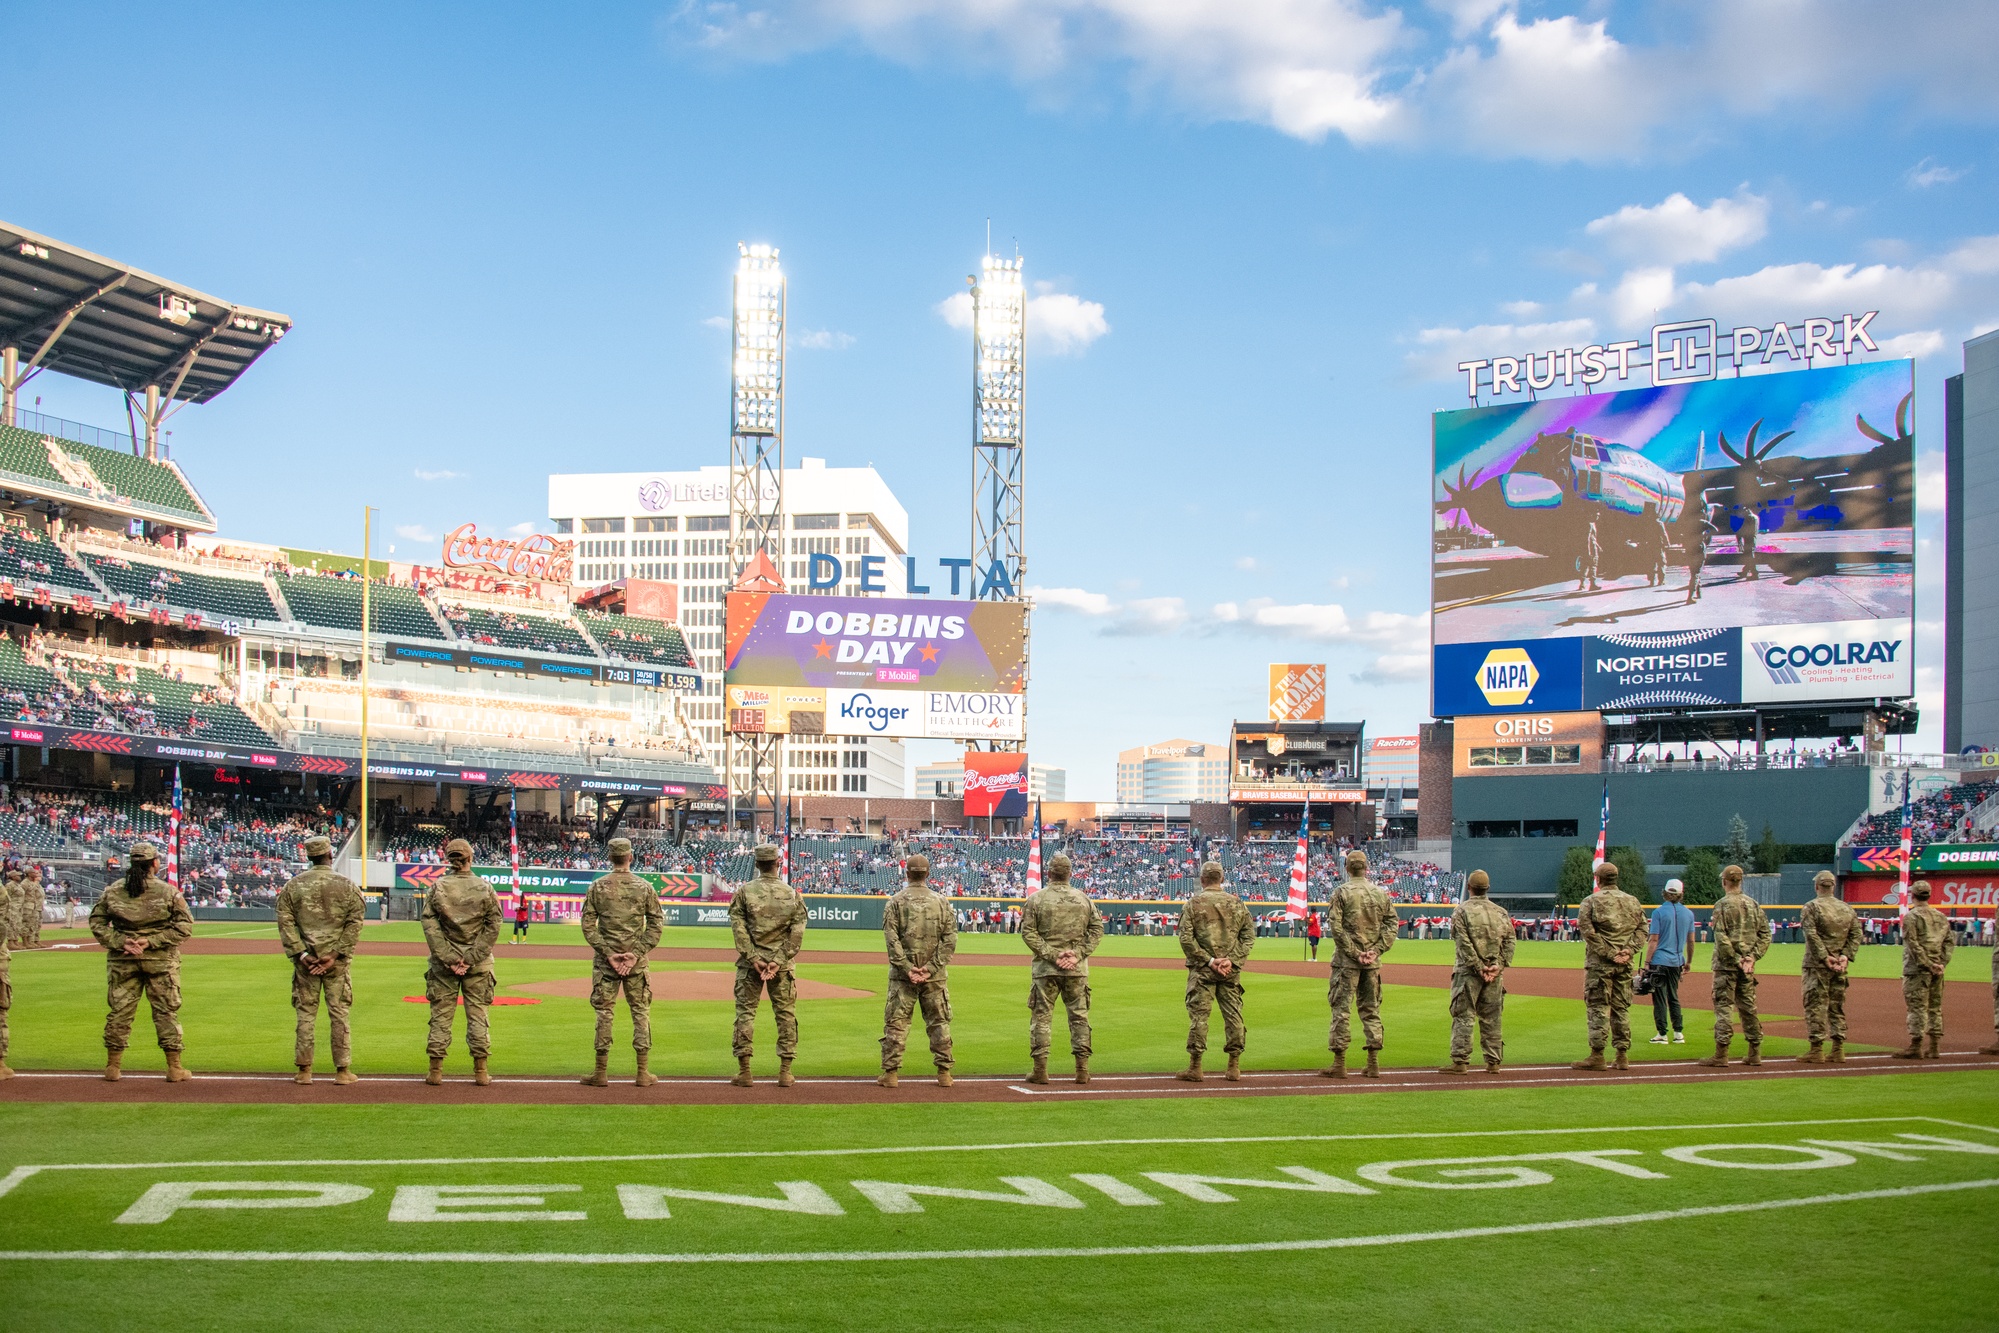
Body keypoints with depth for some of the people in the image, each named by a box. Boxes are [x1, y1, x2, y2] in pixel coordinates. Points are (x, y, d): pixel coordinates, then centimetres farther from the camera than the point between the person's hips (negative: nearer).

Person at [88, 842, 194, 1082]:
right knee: (167, 1011, 5)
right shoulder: (168, 891, -6)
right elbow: (185, 926, -9)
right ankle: (174, 1068, 8)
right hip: (161, 961, -2)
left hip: (122, 960, 2)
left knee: (120, 1011, 9)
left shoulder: (112, 891, 1)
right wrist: (152, 941, -9)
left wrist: (120, 942, -6)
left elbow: (96, 923, 1)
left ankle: (113, 1067, 14)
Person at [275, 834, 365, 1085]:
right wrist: (335, 955, -8)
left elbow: (285, 923, -4)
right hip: (337, 962, -1)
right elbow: (354, 923, -6)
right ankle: (342, 1070, 7)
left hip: (305, 961, 1)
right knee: (339, 1014, 4)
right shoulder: (346, 885, -1)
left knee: (306, 1014, 7)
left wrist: (301, 954, -7)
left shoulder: (293, 886, 2)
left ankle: (304, 1070, 8)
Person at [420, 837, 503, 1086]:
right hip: (479, 964, 0)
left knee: (441, 1014, 6)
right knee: (477, 1014, 6)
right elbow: (493, 926, -5)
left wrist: (449, 958, -8)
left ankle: (435, 1071, 7)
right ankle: (480, 1071, 7)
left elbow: (430, 926, -7)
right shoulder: (485, 888, -2)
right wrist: (471, 959, -6)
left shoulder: (437, 888, -3)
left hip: (444, 963, 0)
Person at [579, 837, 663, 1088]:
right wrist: (637, 953, -5)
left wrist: (608, 953, -6)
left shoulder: (597, 886, -1)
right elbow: (656, 924, -2)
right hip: (636, 961, 0)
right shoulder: (645, 887, 1)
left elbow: (588, 925, -5)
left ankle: (601, 1073, 7)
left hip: (605, 960, 0)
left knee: (604, 1013, 5)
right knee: (641, 1012, 7)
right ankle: (643, 1074, 7)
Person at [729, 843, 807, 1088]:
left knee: (745, 1012, 5)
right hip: (781, 963, 1)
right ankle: (785, 1072, 9)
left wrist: (753, 958, -9)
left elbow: (739, 928, -9)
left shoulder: (744, 891, -3)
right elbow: (797, 933, -4)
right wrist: (779, 961, -8)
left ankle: (744, 1071, 3)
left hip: (751, 962, -1)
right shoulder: (792, 894, 2)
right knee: (786, 1014, 9)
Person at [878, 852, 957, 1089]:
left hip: (903, 974, -2)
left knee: (896, 1022, 3)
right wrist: (931, 968, -7)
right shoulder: (942, 901, 4)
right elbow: (950, 939, -2)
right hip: (936, 977, 2)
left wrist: (907, 968, -10)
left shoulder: (896, 901, -1)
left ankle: (890, 1073, 3)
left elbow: (892, 939, -9)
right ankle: (944, 1072, 10)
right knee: (939, 1022, 9)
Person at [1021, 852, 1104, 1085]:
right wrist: (1078, 954, -2)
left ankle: (1040, 1068, 3)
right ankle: (1082, 1068, 8)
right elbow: (1097, 929, 4)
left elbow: (1028, 932, -8)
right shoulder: (1083, 898, 5)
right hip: (1077, 970, 2)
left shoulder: (1036, 898, -3)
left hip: (1045, 969, -2)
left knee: (1041, 1016, 4)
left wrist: (1051, 954, -8)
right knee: (1079, 1016, 9)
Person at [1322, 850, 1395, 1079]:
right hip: (1372, 962, 4)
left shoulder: (1342, 892, -6)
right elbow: (1391, 925, 4)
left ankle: (1339, 1063, -2)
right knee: (1371, 1009, 11)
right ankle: (1373, 1064, 9)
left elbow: (1336, 926, -12)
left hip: (1347, 960, -4)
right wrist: (1376, 950, -1)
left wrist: (1354, 952, -10)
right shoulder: (1381, 893, 7)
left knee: (1340, 1008, -1)